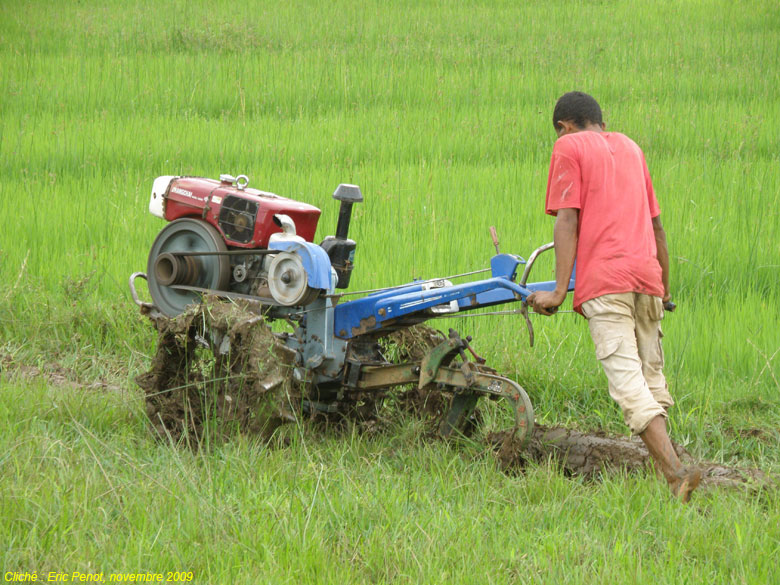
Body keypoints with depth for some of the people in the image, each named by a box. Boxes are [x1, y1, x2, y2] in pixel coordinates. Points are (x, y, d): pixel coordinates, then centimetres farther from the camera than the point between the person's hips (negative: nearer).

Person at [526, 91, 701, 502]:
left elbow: (567, 221, -4)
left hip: (604, 282, -6)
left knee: (627, 380, -12)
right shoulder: (630, 147, 24)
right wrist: (664, 287, 34)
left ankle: (675, 470, -25)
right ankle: (661, 467, 14)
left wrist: (559, 291, -7)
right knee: (652, 378, 14)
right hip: (646, 275, 6)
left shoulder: (569, 148, 7)